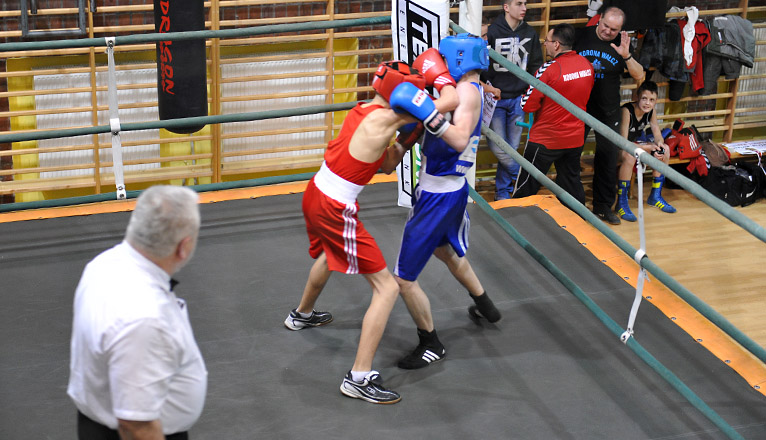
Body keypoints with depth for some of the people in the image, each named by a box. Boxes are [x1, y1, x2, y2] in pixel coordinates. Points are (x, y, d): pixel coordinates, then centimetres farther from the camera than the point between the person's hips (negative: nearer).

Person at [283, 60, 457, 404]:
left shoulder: (361, 111, 5)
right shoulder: (385, 118, -21)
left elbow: (387, 165, 15)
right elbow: (451, 100, -20)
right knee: (387, 288, -4)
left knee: (329, 253, 40)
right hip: (336, 212, -10)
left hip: (315, 194, 10)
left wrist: (407, 138, 4)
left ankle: (302, 315, 68)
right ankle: (359, 379, -4)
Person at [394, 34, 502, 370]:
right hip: (452, 190, 11)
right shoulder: (465, 90, 8)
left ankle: (431, 345, 12)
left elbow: (460, 139, -36)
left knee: (404, 279, -3)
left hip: (438, 199, -11)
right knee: (447, 251, 37)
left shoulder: (468, 91, -21)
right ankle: (484, 305, 56)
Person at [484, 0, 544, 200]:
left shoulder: (530, 33, 6)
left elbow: (536, 66, 13)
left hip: (518, 98, 3)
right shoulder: (492, 31, -7)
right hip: (496, 97, -3)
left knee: (512, 147, 6)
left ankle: (503, 191, 19)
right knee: (497, 146, -8)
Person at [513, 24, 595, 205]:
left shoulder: (549, 69, -22)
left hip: (546, 139, -6)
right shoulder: (587, 64, -1)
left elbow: (528, 105, -19)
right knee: (572, 184, 18)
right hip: (575, 139, 6)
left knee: (527, 186, 7)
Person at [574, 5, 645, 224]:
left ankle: (603, 206, 18)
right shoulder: (582, 35, -5)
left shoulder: (622, 44, -2)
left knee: (608, 157, 4)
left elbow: (639, 76, -9)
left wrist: (626, 55, -24)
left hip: (608, 111, 1)